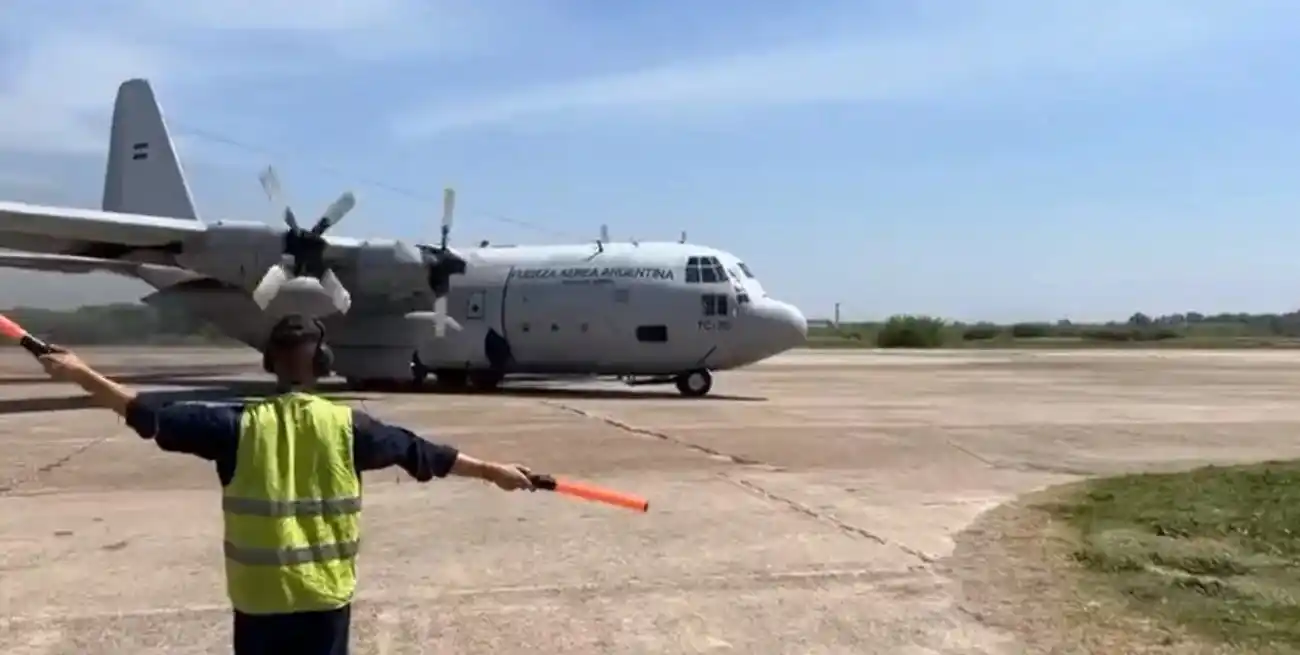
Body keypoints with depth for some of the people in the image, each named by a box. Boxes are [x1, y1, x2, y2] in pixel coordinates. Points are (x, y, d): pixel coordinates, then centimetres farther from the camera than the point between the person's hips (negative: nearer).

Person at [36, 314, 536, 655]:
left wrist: (80, 374, 2)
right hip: (325, 595, 1)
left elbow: (153, 416, -7)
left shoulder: (240, 428, -10)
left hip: (260, 598, 0)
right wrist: (492, 471, 6)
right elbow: (419, 451, -3)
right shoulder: (346, 427, -9)